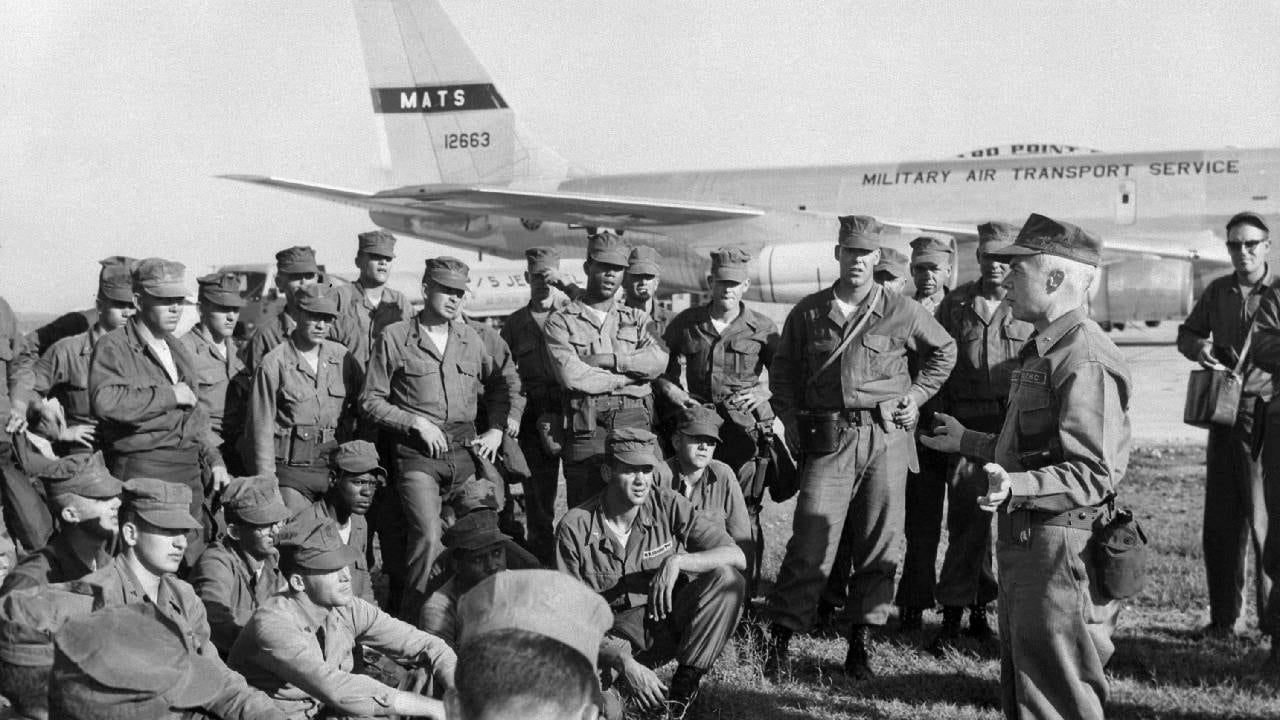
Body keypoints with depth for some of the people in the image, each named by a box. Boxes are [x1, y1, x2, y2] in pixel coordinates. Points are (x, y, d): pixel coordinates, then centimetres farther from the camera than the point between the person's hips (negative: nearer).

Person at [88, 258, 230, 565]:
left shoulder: (177, 348, 19)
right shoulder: (113, 346, -6)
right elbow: (105, 401, -24)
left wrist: (213, 458, 16)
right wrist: (169, 396, -16)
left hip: (190, 470, 8)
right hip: (142, 469, -8)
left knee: (194, 561, 8)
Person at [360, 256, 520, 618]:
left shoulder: (474, 339, 12)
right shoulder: (395, 337, 2)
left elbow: (508, 384, 25)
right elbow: (371, 400, 2)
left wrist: (497, 430, 12)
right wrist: (415, 422, -9)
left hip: (465, 451, 4)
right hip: (417, 454, -4)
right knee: (428, 536, -21)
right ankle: (412, 620, -9)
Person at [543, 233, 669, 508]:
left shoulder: (637, 319, 19)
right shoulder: (561, 322, 8)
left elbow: (659, 360, -1)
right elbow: (571, 375, -9)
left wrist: (608, 360, -9)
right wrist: (628, 376, -2)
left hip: (636, 426, 2)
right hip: (586, 431, -2)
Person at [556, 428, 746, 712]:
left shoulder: (667, 505, -6)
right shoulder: (575, 527, -11)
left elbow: (737, 557, -9)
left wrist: (676, 561, -28)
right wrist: (625, 663, -29)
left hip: (670, 618, 3)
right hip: (616, 634, -3)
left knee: (727, 579, -24)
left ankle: (684, 685, -15)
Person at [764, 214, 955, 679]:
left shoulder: (903, 312, 4)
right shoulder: (808, 313, 6)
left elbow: (944, 351, 19)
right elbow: (783, 371, 16)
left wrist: (915, 396, 10)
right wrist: (791, 422, 5)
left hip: (886, 436, 1)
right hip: (827, 438, 0)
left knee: (878, 544, 4)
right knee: (812, 540, -6)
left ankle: (862, 638, 14)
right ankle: (781, 635, 4)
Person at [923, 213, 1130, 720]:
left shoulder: (1084, 361, -19)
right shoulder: (1042, 350, 16)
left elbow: (1095, 474, -25)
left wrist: (1016, 486, -38)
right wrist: (968, 441, 33)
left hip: (1061, 547, -11)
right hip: (1024, 541, 11)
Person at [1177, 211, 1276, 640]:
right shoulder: (1218, 292, 11)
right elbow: (1186, 333, 22)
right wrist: (1199, 348, 1)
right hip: (1224, 411, 5)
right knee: (1220, 520, 7)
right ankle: (1224, 618, 17)